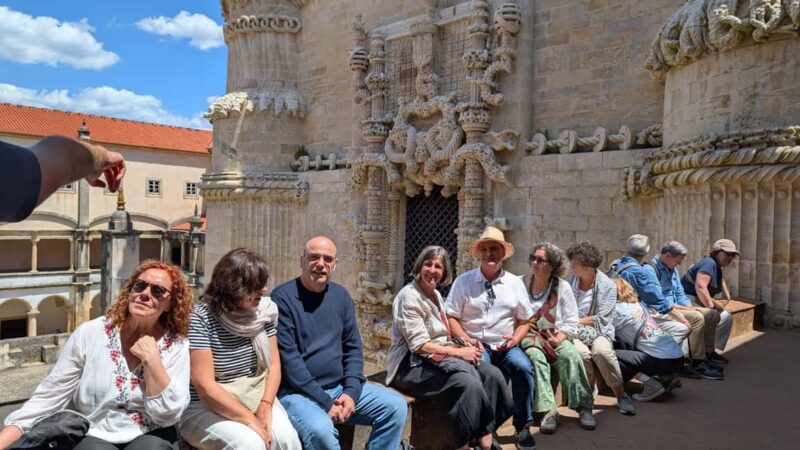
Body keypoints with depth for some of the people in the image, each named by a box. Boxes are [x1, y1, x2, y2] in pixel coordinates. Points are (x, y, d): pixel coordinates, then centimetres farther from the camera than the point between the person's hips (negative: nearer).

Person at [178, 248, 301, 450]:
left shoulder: (264, 311, -1)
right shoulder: (201, 319, -17)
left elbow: (273, 364, 2)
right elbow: (204, 385, -19)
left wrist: (265, 406, -14)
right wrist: (250, 419, -19)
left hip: (255, 399, 4)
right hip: (205, 408, -4)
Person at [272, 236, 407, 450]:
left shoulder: (341, 296, 8)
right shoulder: (283, 298, -11)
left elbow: (353, 348, 9)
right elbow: (288, 358, -16)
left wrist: (351, 391, -7)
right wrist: (325, 402, -18)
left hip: (340, 387, 6)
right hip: (298, 392, -6)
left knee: (396, 406, -6)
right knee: (320, 430, -34)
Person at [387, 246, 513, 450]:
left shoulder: (436, 295, 15)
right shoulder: (409, 296, -12)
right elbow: (419, 345, -19)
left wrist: (462, 348, -4)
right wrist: (459, 352, -18)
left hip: (440, 358, 9)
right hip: (412, 365, -8)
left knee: (492, 373, -12)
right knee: (469, 383, -30)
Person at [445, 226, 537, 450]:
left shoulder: (515, 283, 11)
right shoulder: (464, 281, 4)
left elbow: (525, 320, 14)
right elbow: (450, 317, 2)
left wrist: (515, 339, -5)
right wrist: (466, 339, -13)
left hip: (506, 345, 2)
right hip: (476, 344, -2)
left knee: (523, 367, -28)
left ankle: (522, 427, -9)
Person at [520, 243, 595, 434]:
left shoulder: (562, 287, 4)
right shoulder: (521, 283, 3)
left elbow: (571, 322, 2)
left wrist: (557, 339, -14)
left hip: (556, 337, 1)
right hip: (529, 336, -1)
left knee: (570, 354, -29)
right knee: (536, 357, -33)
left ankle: (584, 406, -20)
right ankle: (549, 410, -35)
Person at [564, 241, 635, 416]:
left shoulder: (608, 286, 0)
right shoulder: (570, 283, 8)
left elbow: (602, 319, -5)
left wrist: (578, 321, -6)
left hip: (598, 332, -1)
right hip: (574, 333, 1)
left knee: (602, 350, -35)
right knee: (581, 352, -33)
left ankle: (621, 394, -15)